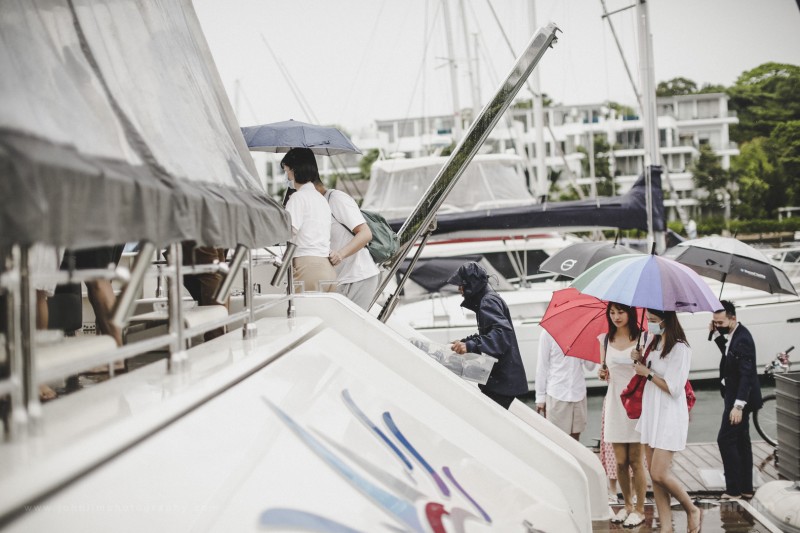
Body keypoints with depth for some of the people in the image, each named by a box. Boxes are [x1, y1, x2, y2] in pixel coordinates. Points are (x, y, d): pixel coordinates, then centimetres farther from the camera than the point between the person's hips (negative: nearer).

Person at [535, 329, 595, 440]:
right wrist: (540, 397, -3)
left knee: (575, 438, 7)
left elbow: (590, 366, 6)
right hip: (557, 395, -4)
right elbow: (542, 366, -1)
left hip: (578, 394, 4)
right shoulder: (548, 333, -3)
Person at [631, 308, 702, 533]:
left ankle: (692, 510, 12)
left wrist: (647, 372, -10)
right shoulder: (654, 343, 11)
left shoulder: (680, 349, -15)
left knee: (659, 474, -11)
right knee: (654, 475, 6)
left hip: (669, 415, -8)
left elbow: (673, 388, -17)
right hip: (651, 413, 8)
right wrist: (640, 360, 2)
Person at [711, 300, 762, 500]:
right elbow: (728, 354, 22)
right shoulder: (733, 334, 5)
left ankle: (734, 489, -1)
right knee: (741, 441, 14)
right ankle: (746, 488, 21)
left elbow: (746, 374, -27)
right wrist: (717, 334, 4)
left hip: (740, 397, -10)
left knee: (725, 440, -7)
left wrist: (738, 405, -30)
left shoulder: (742, 339, -24)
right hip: (736, 396, 10)